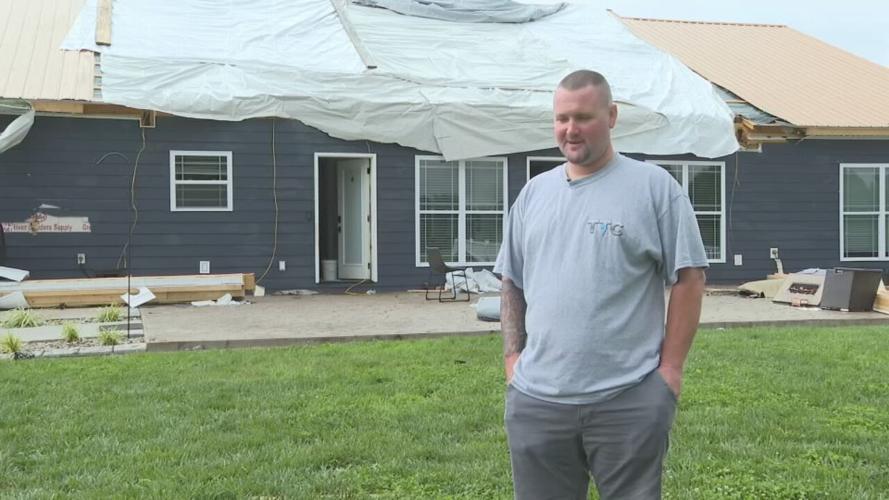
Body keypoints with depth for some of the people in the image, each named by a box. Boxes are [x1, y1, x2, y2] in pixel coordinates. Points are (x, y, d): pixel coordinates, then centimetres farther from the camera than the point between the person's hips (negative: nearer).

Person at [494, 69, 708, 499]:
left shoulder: (654, 186, -2)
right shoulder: (533, 193, 13)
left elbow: (688, 278, -3)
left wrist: (670, 367, -7)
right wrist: (512, 357, 8)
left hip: (629, 401, -4)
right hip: (535, 399, 5)